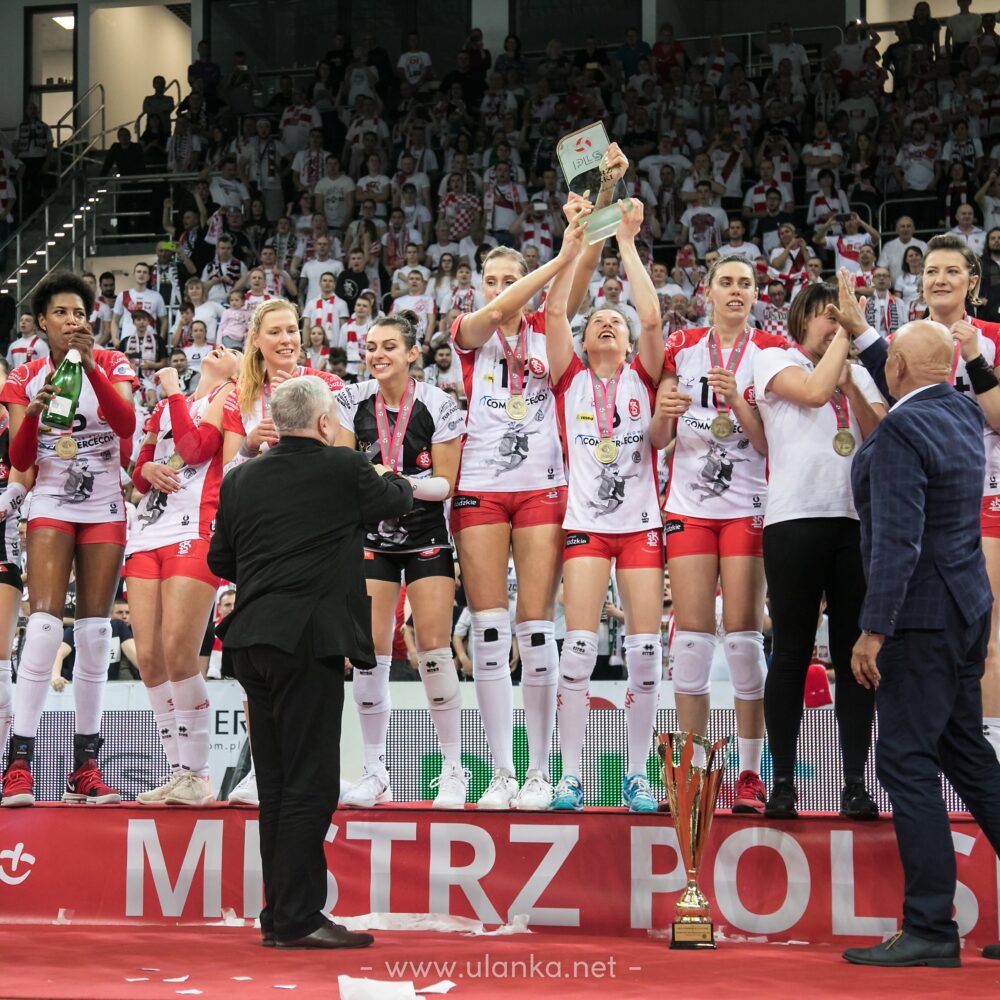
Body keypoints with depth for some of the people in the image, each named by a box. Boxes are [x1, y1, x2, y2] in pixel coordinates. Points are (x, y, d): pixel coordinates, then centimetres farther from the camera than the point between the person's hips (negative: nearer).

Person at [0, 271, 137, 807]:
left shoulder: (111, 365, 1)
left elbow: (127, 426, -17)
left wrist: (90, 366, -27)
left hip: (105, 508, 1)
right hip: (51, 506, -1)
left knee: (95, 630, -1)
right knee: (44, 622, -17)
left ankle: (86, 768, 4)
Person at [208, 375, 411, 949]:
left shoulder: (240, 480, 9)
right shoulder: (344, 470, -5)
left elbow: (220, 561, 16)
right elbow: (398, 500, 14)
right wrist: (394, 479, 36)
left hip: (251, 643, 7)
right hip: (308, 640, -7)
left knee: (277, 785, 12)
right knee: (310, 784, -4)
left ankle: (280, 915, 17)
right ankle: (296, 920, -5)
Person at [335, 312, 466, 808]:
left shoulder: (438, 405, -9)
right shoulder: (352, 401, -2)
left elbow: (445, 483, -7)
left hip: (426, 536, -2)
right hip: (370, 535, 2)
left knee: (433, 648, -8)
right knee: (370, 651, -4)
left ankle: (453, 770, 2)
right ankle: (374, 774, 6)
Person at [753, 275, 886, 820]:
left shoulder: (858, 374, 19)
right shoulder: (773, 360, 7)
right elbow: (813, 390, -13)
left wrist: (853, 388, -5)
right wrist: (844, 331, -2)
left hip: (857, 521, 4)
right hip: (795, 519, -4)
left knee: (856, 654, 2)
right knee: (792, 652, -1)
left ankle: (855, 783, 5)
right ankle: (782, 782, 3)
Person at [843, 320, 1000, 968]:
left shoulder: (901, 433, -18)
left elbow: (896, 540, -24)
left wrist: (874, 629, -21)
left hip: (920, 617, -9)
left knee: (907, 763, -6)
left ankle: (931, 929, -5)